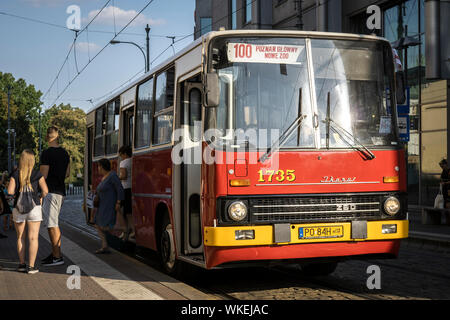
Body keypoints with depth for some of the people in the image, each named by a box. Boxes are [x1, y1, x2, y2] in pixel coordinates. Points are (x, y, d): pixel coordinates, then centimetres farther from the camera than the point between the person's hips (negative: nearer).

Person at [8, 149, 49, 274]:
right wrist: (41, 198, 13)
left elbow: (10, 191, -8)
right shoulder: (37, 174, -2)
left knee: (20, 237, 15)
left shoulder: (15, 174, 1)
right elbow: (45, 191, -6)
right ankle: (31, 266, -4)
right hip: (34, 208, -2)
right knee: (33, 237, -1)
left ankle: (22, 264, 18)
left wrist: (17, 193, 13)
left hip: (18, 208, 2)